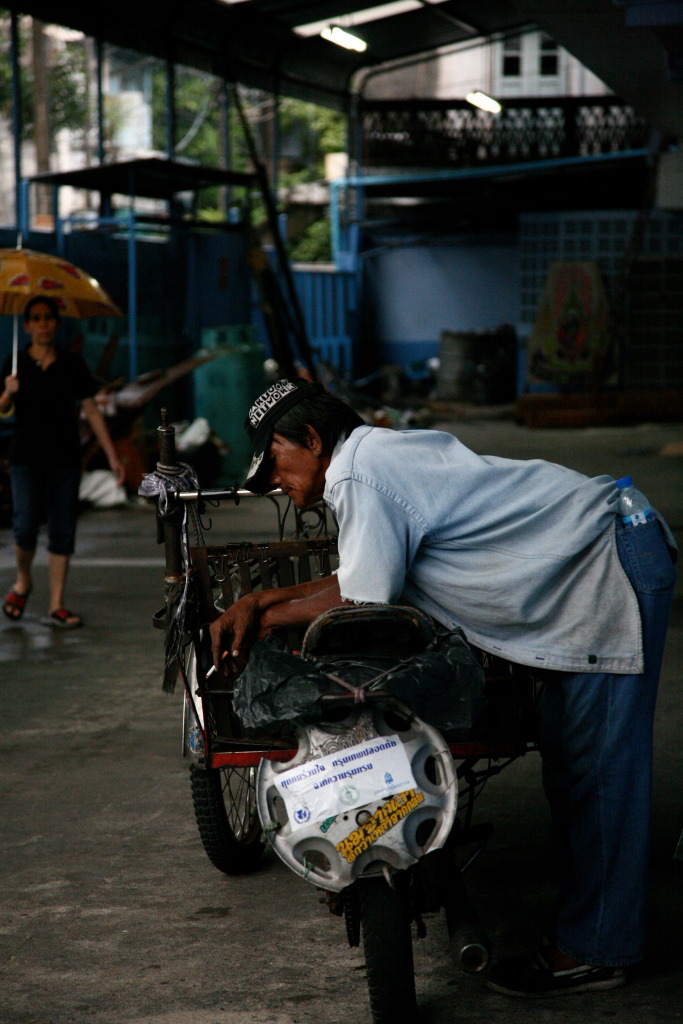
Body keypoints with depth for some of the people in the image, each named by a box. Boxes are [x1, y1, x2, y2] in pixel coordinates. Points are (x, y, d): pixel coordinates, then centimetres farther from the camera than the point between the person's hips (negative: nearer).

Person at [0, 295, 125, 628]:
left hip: (65, 458, 2)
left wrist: (112, 456, 5)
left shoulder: (73, 364, 5)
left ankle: (56, 606, 7)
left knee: (62, 532, 1)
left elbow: (92, 412, 7)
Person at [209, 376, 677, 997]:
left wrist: (271, 616, -1)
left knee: (597, 766, -7)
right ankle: (584, 916, 22)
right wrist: (258, 602, 13)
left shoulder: (358, 474, -16)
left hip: (613, 568, -10)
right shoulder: (388, 452, 15)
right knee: (569, 758, 14)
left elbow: (364, 601, -14)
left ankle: (592, 952, -2)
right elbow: (357, 579, 18)